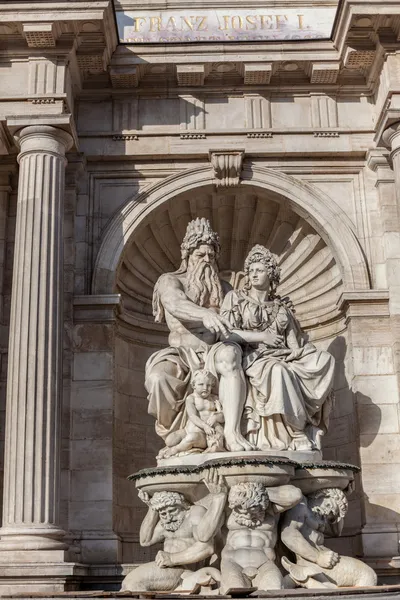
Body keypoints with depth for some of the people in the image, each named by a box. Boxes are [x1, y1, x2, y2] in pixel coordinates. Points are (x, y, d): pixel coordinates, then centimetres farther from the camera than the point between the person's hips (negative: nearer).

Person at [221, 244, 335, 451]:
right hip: (252, 357, -5)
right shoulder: (235, 298, 8)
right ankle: (298, 434, -31)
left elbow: (294, 340, 15)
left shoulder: (281, 306, 20)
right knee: (278, 371, -39)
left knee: (325, 360, -20)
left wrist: (299, 350, -9)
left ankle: (306, 430, -26)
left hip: (282, 358, 5)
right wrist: (260, 336, -7)